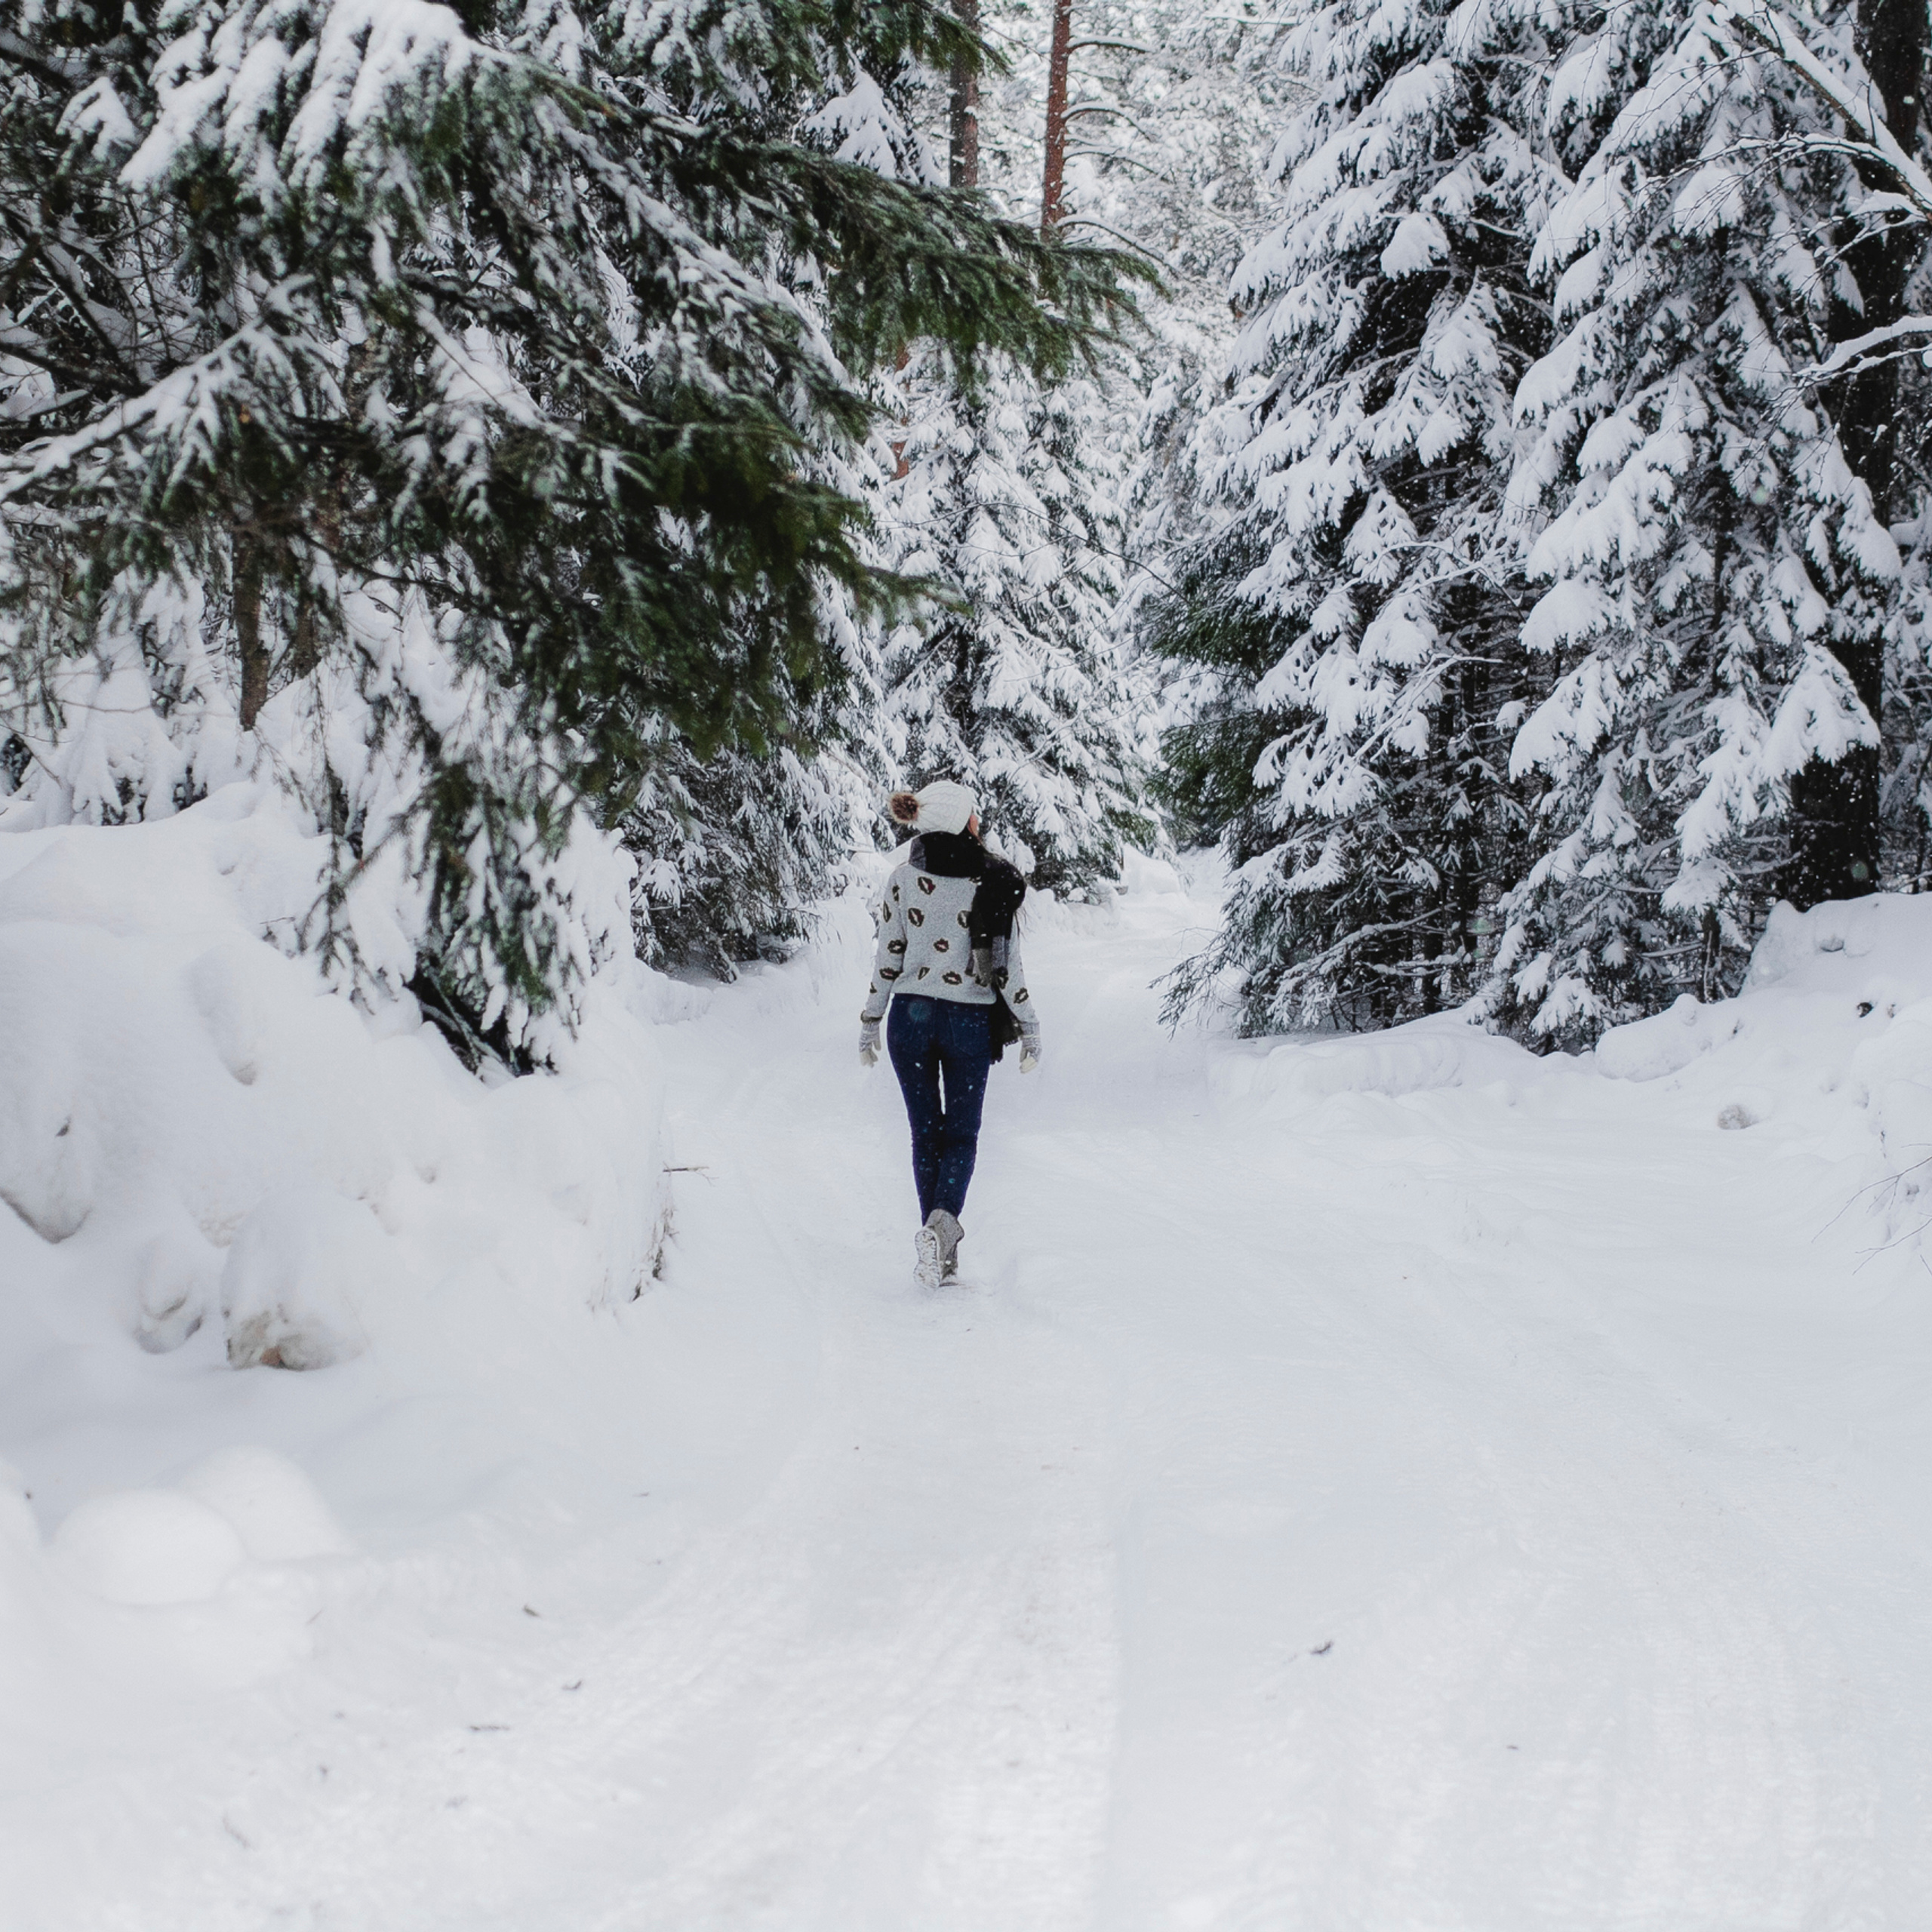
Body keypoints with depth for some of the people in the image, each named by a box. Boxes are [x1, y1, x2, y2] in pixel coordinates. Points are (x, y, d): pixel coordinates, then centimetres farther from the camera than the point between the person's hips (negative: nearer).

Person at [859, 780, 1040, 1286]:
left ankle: (940, 1251, 11)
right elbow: (1006, 962, -8)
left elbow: (887, 959, -1)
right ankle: (942, 1222, -18)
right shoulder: (992, 880, -8)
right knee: (962, 1134, 9)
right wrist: (1030, 1031, -1)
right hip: (970, 1020, -1)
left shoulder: (903, 878, -2)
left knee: (926, 1132, 12)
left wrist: (869, 1025, 7)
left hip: (911, 1016, 1)